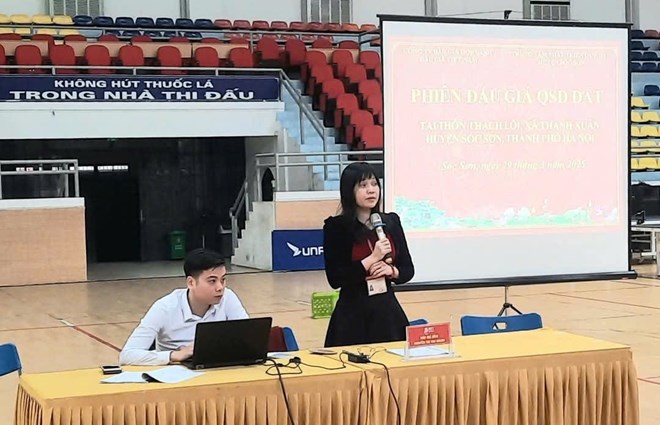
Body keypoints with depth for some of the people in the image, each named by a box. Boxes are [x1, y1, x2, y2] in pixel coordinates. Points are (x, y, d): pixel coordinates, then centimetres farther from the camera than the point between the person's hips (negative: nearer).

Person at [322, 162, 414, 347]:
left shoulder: (391, 222, 7)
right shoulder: (336, 227, -6)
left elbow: (408, 269, 12)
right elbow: (335, 279, -11)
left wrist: (391, 271, -9)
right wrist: (372, 259, -16)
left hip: (388, 311, 4)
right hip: (353, 315, -3)